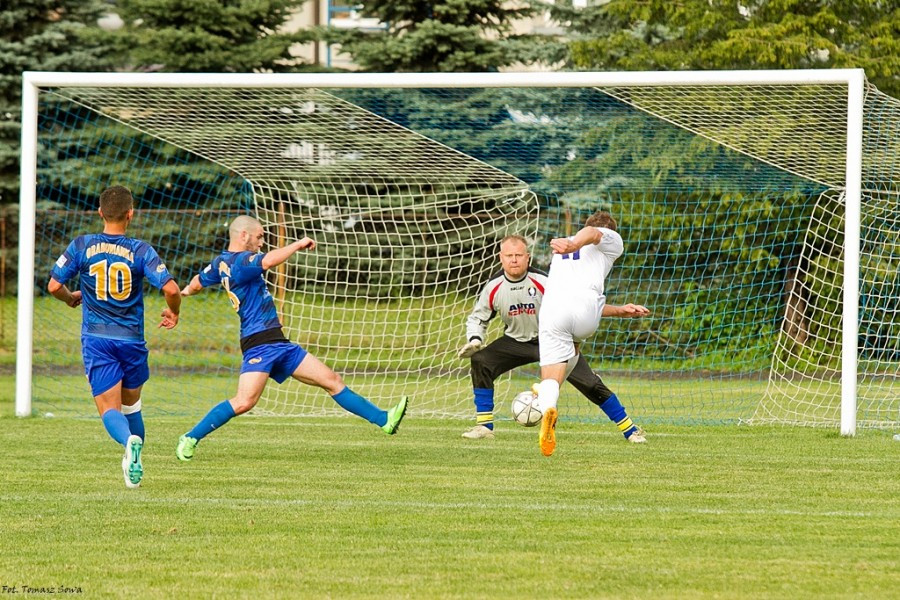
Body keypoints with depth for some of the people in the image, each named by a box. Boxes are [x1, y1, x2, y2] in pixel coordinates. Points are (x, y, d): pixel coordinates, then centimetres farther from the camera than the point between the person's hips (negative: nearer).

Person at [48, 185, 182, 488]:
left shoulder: (81, 246, -3)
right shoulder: (141, 250, -6)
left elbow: (54, 285, -3)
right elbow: (170, 288, -14)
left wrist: (71, 298, 21)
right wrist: (173, 313, 8)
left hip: (97, 339, -1)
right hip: (132, 339, 1)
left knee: (109, 409, -4)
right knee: (131, 403, 24)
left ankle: (130, 440, -34)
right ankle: (134, 462, 24)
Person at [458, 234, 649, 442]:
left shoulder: (543, 283, -25)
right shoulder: (493, 287, -15)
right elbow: (477, 318, 4)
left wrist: (619, 311, -28)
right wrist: (474, 341, -17)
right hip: (516, 341, 3)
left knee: (590, 383, -12)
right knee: (481, 361, -21)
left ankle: (629, 428, 3)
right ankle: (484, 426, -10)